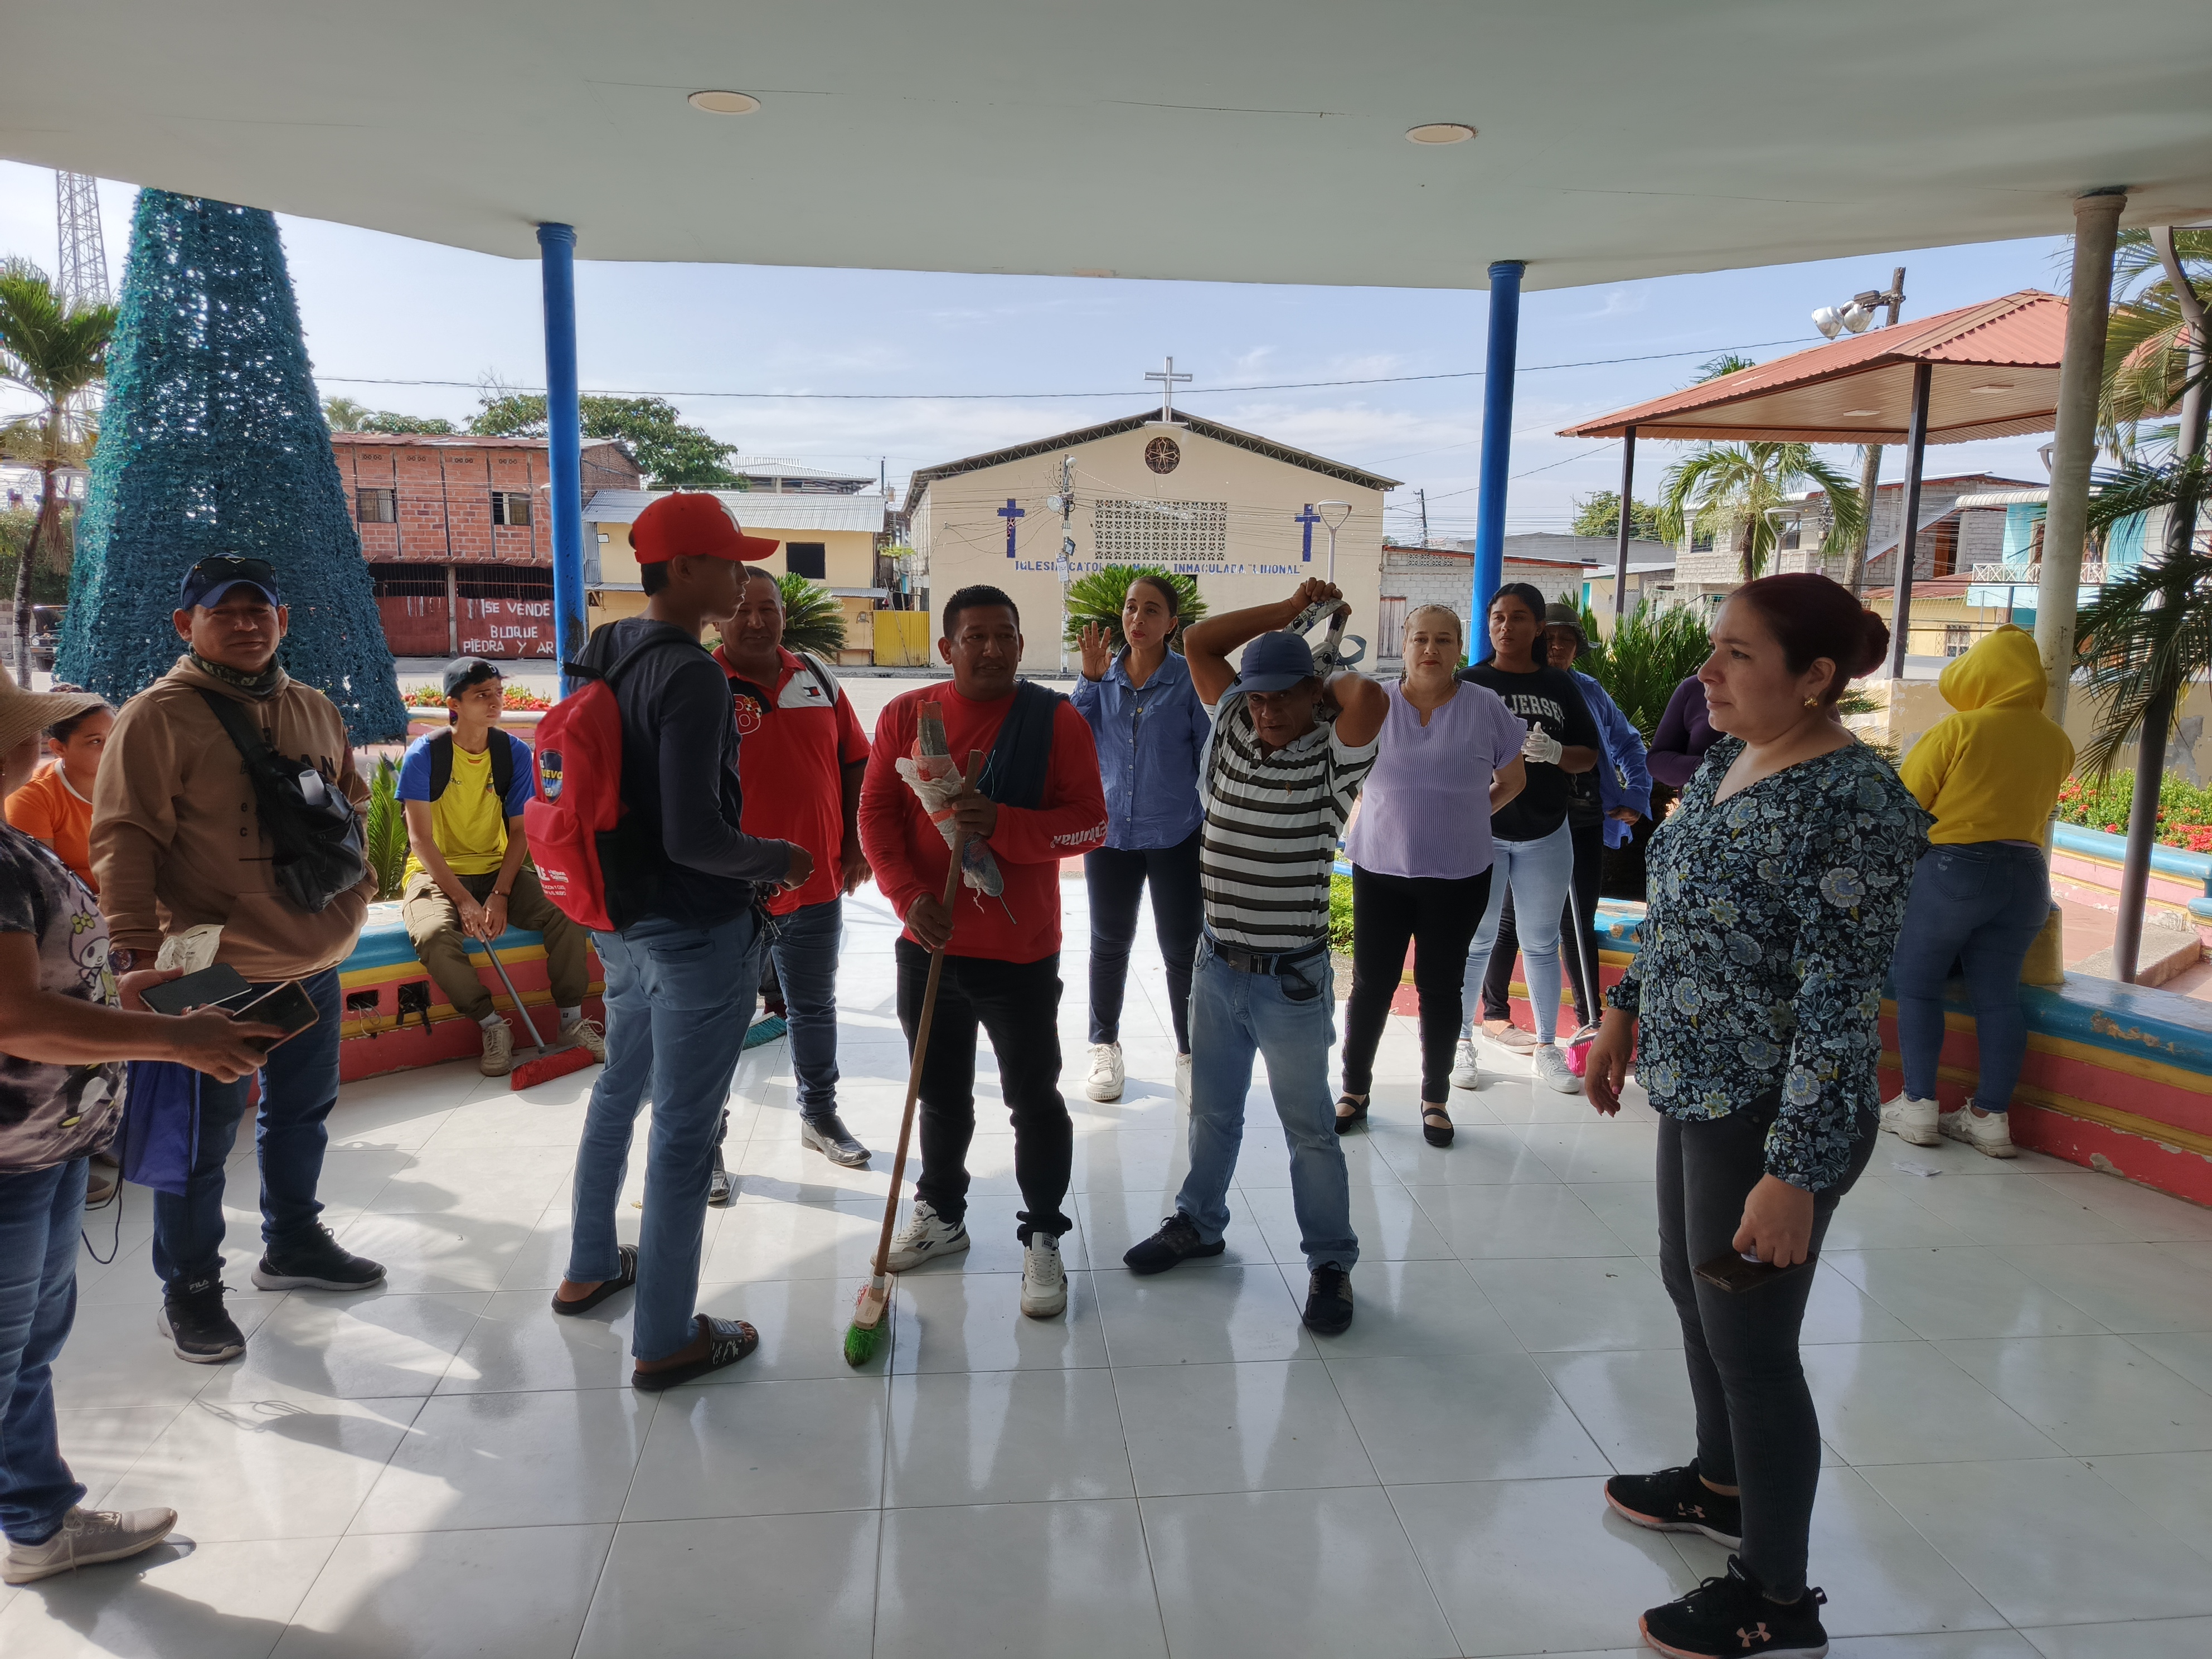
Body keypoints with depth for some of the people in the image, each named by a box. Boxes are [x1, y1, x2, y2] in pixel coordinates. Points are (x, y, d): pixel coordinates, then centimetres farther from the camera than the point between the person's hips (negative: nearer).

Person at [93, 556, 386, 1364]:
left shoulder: (314, 710, 10)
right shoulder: (158, 717, -10)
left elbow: (351, 803, 22)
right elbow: (125, 838, -15)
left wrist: (357, 882, 12)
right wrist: (135, 947, -21)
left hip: (313, 962, 7)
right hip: (213, 972, -6)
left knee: (303, 1112, 20)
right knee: (204, 1138, 4)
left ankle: (293, 1242, 40)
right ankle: (189, 1291, 21)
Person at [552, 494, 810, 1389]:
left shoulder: (605, 651, 6)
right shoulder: (693, 677, -23)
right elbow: (694, 835, -28)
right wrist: (777, 861, -11)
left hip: (623, 919, 9)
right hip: (699, 930, -9)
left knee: (619, 1089, 25)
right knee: (684, 1128, 1)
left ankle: (590, 1268, 43)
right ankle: (665, 1339, 14)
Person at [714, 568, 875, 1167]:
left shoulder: (815, 677, 5)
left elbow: (854, 760, 11)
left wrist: (855, 845, 7)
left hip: (818, 882, 5)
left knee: (815, 1007, 20)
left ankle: (820, 1115, 38)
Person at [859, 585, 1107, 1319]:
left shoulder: (1056, 719, -7)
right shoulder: (905, 715, 1)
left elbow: (1090, 821, -11)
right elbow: (876, 813, 0)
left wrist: (1002, 825, -25)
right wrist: (910, 895, -14)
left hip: (1020, 953, -3)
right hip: (929, 944, 3)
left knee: (1034, 1100, 6)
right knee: (941, 1093, 19)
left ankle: (1043, 1238, 23)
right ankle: (942, 1215, 39)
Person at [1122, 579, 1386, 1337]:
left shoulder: (1333, 756, -13)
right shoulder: (1232, 730, 3)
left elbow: (1370, 697, -33)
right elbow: (1197, 643, 5)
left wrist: (1326, 684, -11)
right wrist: (1289, 609, 0)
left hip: (1292, 980, -5)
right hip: (1217, 964, 5)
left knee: (1308, 1126, 8)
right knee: (1212, 1109, 21)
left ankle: (1331, 1261, 23)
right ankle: (1199, 1223, 41)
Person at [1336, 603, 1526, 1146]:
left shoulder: (1487, 707, -3)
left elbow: (1512, 780, 10)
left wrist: (1460, 816, 8)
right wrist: (1398, 814, 6)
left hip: (1458, 876, 0)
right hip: (1380, 869, 1)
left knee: (1440, 987, 10)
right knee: (1371, 983, 7)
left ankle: (1436, 1098, 24)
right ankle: (1354, 1090, 23)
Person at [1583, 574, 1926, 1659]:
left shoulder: (1853, 802, -23)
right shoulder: (1726, 763, 4)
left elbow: (1841, 1001, -24)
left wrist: (1795, 1171, -24)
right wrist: (1626, 1009, 16)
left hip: (1771, 1115, -9)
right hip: (1697, 1087, 9)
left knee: (1749, 1344, 4)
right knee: (1689, 1285, 23)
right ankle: (1722, 1486, 47)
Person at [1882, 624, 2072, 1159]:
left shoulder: (1959, 730, -13)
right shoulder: (2057, 741, 4)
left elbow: (1906, 803, -8)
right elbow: (2035, 806, 14)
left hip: (1949, 871, -5)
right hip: (2025, 874, 6)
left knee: (1916, 985, 6)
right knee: (1998, 995, 9)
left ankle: (1919, 1106, 7)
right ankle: (1991, 1116, 12)